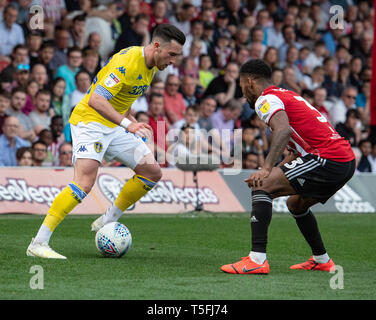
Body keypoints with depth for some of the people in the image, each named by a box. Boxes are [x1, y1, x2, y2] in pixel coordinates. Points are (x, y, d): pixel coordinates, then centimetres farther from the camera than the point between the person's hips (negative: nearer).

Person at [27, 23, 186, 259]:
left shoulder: (151, 65, 6)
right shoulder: (127, 63, -24)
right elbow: (95, 100, -31)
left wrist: (132, 121, 17)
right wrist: (127, 123, -38)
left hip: (115, 125, 9)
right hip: (90, 121, -9)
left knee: (153, 173, 5)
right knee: (85, 182, -24)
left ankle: (107, 222, 16)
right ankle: (39, 243, -23)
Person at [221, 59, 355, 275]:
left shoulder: (266, 99, -3)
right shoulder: (287, 95, 27)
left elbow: (284, 130, -24)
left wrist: (266, 170, -32)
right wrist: (274, 170, 23)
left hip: (328, 160, -10)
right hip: (348, 161, 10)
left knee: (262, 187, -13)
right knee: (295, 204, 30)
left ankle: (257, 259, -21)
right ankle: (321, 260, 38)